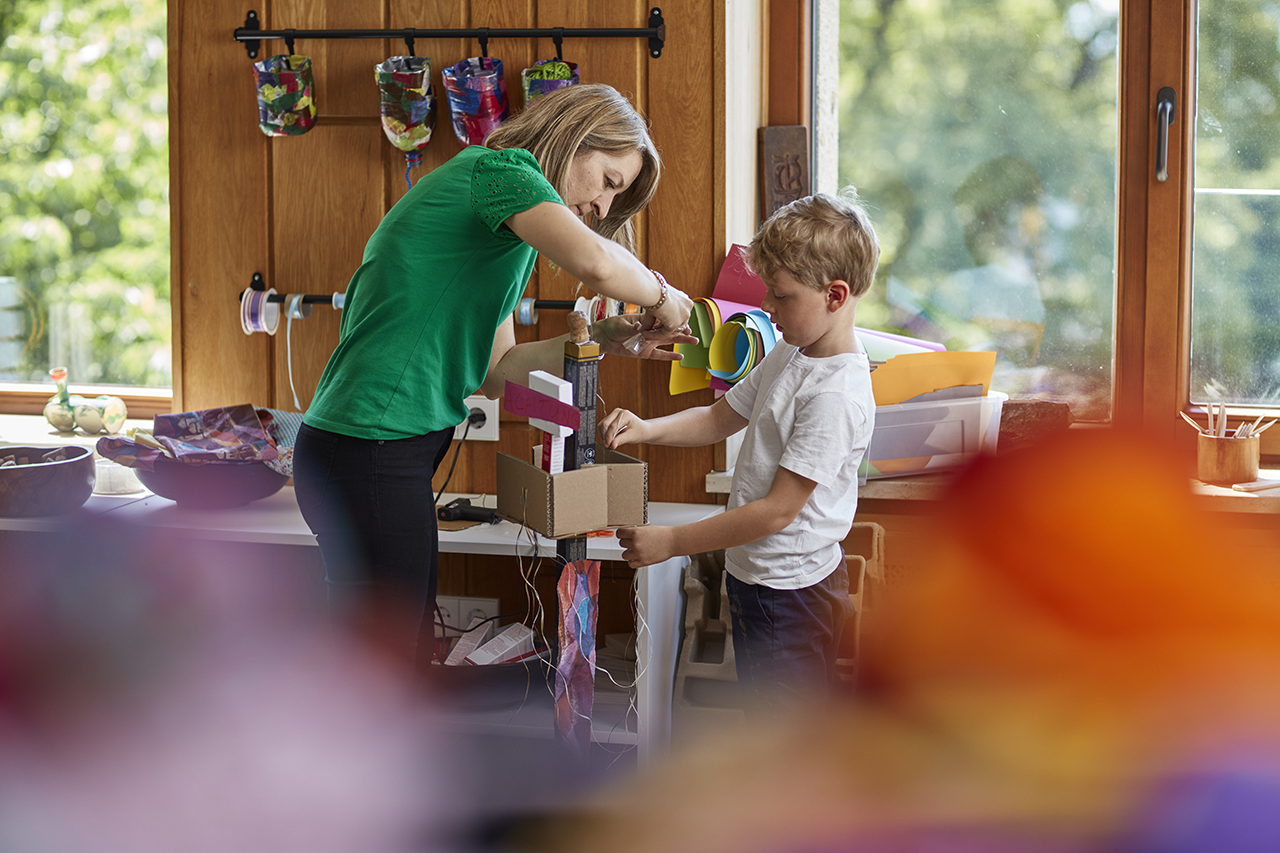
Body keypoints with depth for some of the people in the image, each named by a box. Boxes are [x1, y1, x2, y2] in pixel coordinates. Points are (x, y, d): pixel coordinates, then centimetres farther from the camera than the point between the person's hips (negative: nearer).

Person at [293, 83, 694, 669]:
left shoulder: (508, 234, 22)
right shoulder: (497, 169, -8)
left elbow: (493, 372, 19)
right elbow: (595, 263, -26)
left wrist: (603, 340, 12)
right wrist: (660, 295, -7)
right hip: (370, 451, -11)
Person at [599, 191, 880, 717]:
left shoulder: (837, 394, -25)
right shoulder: (789, 356, 6)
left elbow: (777, 511, -25)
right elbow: (720, 418, 18)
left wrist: (672, 542, -21)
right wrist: (644, 430, -1)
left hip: (792, 590, -10)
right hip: (753, 575, 10)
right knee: (763, 716, 22)